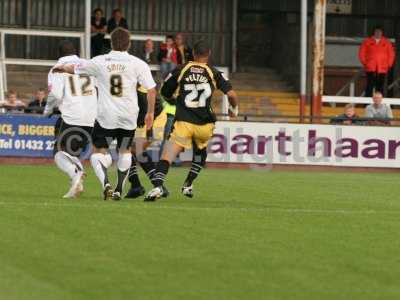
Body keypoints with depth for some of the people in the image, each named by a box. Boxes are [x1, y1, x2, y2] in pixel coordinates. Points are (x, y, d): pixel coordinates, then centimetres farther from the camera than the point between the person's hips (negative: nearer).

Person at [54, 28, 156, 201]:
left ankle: (105, 182, -18)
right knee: (125, 151, 22)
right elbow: (151, 90, -6)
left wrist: (62, 68, 38)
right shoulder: (138, 64, -3)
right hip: (129, 116, 1)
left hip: (106, 116, -1)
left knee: (98, 152, 8)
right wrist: (150, 112, 7)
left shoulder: (100, 62, -1)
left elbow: (75, 69, 16)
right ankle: (119, 189, 20)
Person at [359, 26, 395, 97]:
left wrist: (389, 65, 5)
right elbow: (361, 53, 8)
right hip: (370, 69, -1)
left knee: (380, 87, 0)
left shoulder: (387, 42, 9)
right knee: (370, 86, -9)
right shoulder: (367, 41, 6)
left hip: (382, 69, 1)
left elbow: (391, 54, 12)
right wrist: (365, 63, 2)